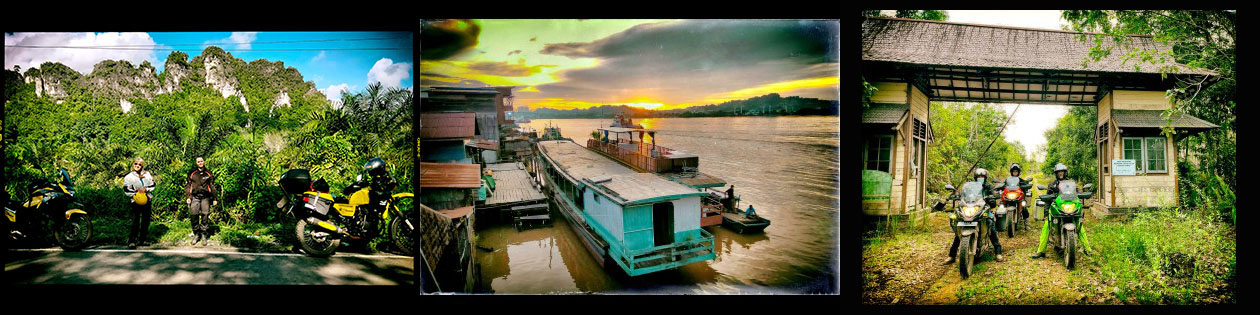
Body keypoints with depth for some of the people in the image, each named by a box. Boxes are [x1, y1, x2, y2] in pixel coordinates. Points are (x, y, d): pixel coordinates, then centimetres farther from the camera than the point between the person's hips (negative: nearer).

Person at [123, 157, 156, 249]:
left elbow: (153, 185, 9)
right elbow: (126, 190, -4)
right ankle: (132, 241, -13)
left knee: (146, 221, 7)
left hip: (147, 200, 4)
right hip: (136, 201, -4)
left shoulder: (147, 174, 12)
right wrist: (137, 192, -17)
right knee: (135, 222, -13)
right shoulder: (129, 177, 2)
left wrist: (145, 189, -9)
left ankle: (143, 240, 16)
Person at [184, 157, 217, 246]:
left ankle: (204, 236, 2)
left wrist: (214, 199, 9)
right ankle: (196, 234, 7)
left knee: (205, 216, -5)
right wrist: (187, 197, 2)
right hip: (195, 197, 0)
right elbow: (188, 186, 12)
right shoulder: (192, 174, 11)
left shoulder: (209, 174, 11)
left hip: (205, 197, 0)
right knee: (193, 216, -5)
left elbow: (212, 187, 13)